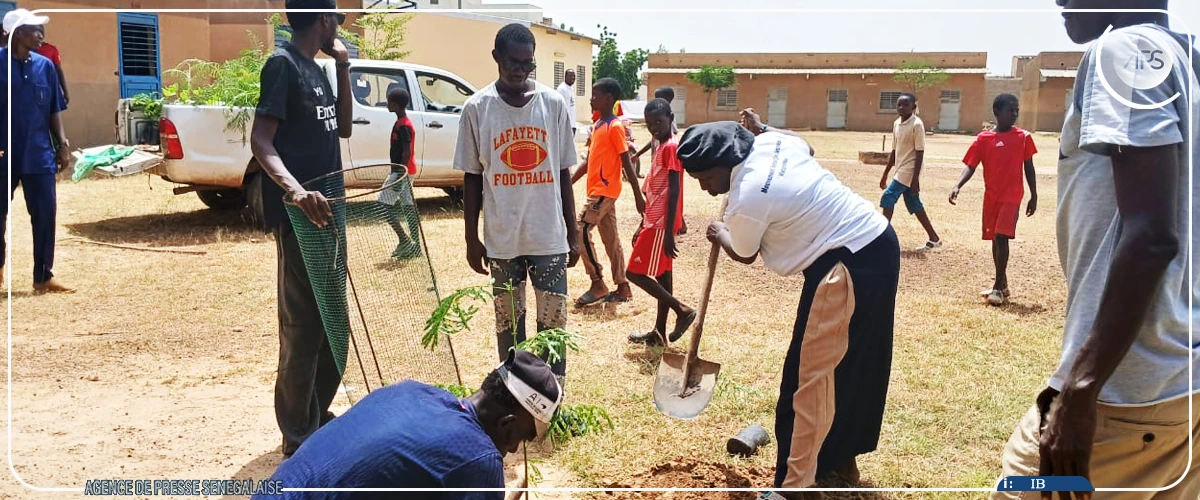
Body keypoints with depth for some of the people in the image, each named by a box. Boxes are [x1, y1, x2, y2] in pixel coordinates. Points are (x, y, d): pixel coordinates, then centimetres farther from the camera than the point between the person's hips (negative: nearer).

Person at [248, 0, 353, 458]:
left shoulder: (317, 69, 15)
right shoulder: (282, 63, -12)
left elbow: (343, 128, 21)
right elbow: (260, 140, -20)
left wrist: (343, 68, 12)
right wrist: (295, 189, -37)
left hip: (326, 209, 9)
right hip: (299, 215, -9)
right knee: (303, 323, -3)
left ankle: (318, 414, 30)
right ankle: (299, 436, 9)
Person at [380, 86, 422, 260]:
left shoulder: (403, 125, -17)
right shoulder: (404, 123, 13)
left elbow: (407, 152, -21)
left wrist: (400, 175, -23)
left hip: (401, 172, -10)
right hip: (406, 171, 10)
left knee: (383, 205, -6)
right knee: (408, 206, 9)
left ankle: (404, 241, -3)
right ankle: (414, 246, 10)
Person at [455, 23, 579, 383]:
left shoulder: (554, 104, 0)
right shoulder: (477, 108, -2)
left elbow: (563, 173, 4)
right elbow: (472, 178, 3)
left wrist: (572, 234, 4)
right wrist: (471, 239, 2)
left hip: (549, 236, 0)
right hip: (501, 238, 0)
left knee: (553, 321, 6)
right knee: (508, 321, 11)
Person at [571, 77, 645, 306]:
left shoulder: (615, 126, -14)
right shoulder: (597, 125, 14)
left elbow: (627, 163, -15)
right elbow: (589, 160, 17)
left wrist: (638, 195, -14)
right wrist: (568, 183, 14)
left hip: (605, 190, -9)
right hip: (598, 190, 9)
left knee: (581, 231, -10)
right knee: (611, 239, 10)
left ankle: (598, 284, -1)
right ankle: (623, 288, 16)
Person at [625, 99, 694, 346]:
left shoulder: (671, 147, -14)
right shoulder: (662, 147, 15)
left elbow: (674, 191, -20)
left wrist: (669, 231, -24)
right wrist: (643, 226, 21)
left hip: (661, 224, -10)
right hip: (654, 222, 10)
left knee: (635, 272, -6)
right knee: (662, 275, 11)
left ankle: (682, 310, -2)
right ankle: (659, 333, 18)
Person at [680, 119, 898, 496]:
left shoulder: (746, 201, -20)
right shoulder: (774, 142, 2)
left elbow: (744, 255, 1)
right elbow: (806, 146, 28)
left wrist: (719, 235, 21)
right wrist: (759, 128, 37)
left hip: (849, 267, -10)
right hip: (878, 242, 10)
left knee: (810, 375, -2)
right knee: (854, 365, 20)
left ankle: (795, 482, 6)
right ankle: (841, 458, 35)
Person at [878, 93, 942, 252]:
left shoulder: (917, 124, -14)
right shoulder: (896, 124, 10)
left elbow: (920, 153, -16)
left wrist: (915, 178, -20)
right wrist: (885, 174, 16)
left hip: (909, 170, -8)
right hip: (901, 170, 8)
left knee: (888, 198, -13)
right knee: (914, 205, 11)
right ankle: (934, 239, 20)